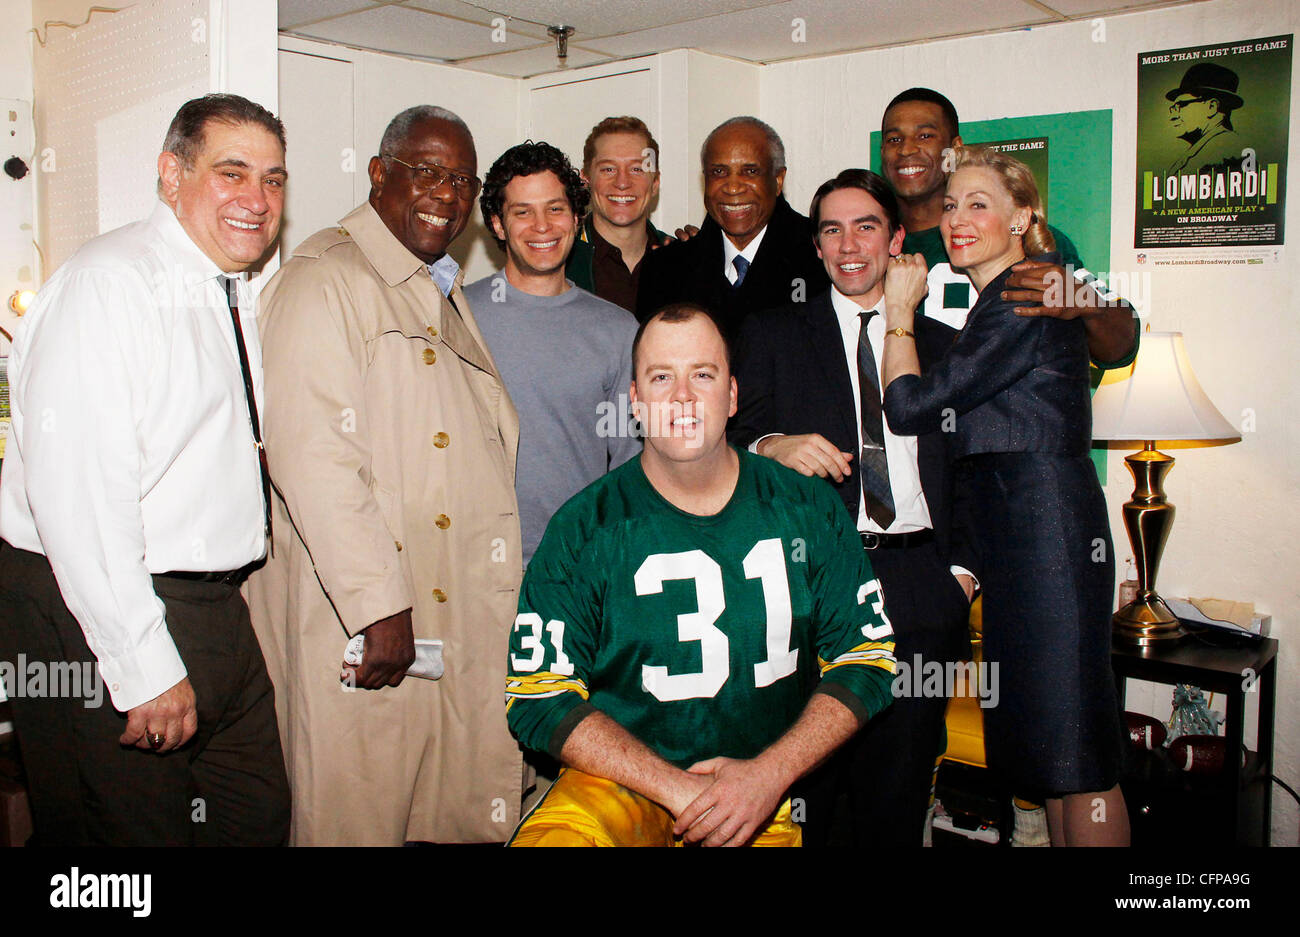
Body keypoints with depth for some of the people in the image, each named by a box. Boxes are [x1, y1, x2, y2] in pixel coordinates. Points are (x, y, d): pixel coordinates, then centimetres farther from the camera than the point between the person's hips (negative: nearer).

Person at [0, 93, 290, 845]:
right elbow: (77, 493, -22)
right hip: (97, 620, -8)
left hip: (215, 608, 8)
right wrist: (147, 667, -22)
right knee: (132, 833, 3)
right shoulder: (110, 283, -15)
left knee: (258, 818, 13)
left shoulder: (237, 295, 14)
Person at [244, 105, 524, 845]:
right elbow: (311, 456, -20)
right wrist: (379, 606, -22)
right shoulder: (325, 279, -9)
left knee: (458, 812, 13)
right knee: (355, 813, 3)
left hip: (460, 608, 8)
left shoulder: (445, 293, 19)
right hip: (355, 615, -8)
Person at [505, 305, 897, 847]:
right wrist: (679, 789, -15)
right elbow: (539, 698, -8)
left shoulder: (809, 511, 1)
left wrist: (768, 774, -11)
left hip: (770, 787, 3)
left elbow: (867, 659, 2)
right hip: (630, 779, -3)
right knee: (550, 839, -28)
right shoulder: (582, 531, -5)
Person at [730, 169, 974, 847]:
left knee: (897, 796, 5)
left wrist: (963, 570, 3)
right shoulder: (771, 335, 12)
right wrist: (771, 446, -20)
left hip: (920, 590, 2)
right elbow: (733, 434, 3)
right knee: (807, 790, -1)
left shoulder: (943, 345, 17)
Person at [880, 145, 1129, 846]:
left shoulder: (1023, 299, -12)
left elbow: (911, 406, -14)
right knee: (1046, 740, 15)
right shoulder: (1000, 302, 19)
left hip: (1044, 523, -10)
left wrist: (899, 309, -3)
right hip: (1016, 534, 10)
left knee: (1072, 746, -5)